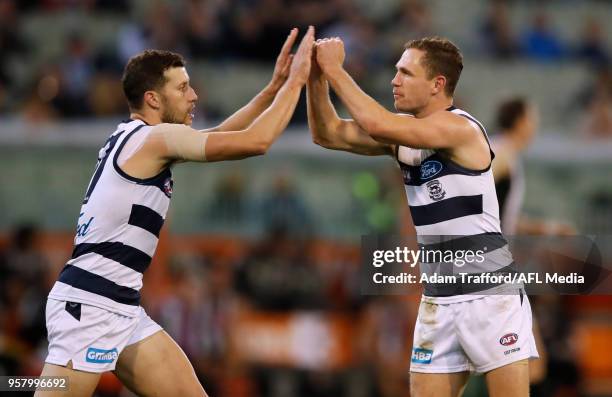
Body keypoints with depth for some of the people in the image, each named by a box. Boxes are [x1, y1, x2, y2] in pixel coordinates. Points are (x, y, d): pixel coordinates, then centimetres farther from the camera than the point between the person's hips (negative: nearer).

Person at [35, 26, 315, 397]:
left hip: (121, 307, 10)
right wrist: (296, 81, -6)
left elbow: (218, 136, 25)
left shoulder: (134, 139, 15)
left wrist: (275, 87, 18)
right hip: (91, 306, -10)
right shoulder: (155, 137, -13)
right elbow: (255, 142, -17)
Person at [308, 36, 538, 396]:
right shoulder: (405, 133, 8)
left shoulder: (460, 128, -16)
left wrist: (336, 69, -17)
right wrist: (316, 79, -7)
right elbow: (329, 135, 8)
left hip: (491, 294, -7)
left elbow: (377, 124, -26)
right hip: (438, 300, 7)